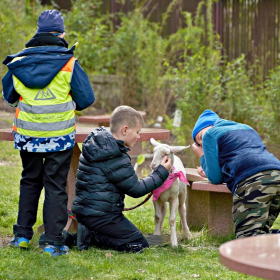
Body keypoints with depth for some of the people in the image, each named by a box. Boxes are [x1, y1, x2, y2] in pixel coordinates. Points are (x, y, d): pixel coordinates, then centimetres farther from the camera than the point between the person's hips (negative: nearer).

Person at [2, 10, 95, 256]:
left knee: (29, 182, 19)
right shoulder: (68, 63, -10)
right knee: (55, 186, 4)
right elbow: (86, 99, -3)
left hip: (27, 135, 3)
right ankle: (52, 241, 3)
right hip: (60, 137, -3)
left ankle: (22, 235, 20)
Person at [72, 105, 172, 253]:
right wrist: (161, 173, -2)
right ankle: (90, 236, -12)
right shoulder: (116, 159, -18)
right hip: (100, 215, -10)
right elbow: (136, 189, -11)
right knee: (139, 245, -5)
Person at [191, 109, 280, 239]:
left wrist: (202, 157, 27)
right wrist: (209, 173, 43)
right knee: (261, 233, 11)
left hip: (252, 181, -7)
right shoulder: (246, 128, 36)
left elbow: (216, 178, 10)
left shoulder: (210, 134, 14)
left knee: (247, 236, -13)